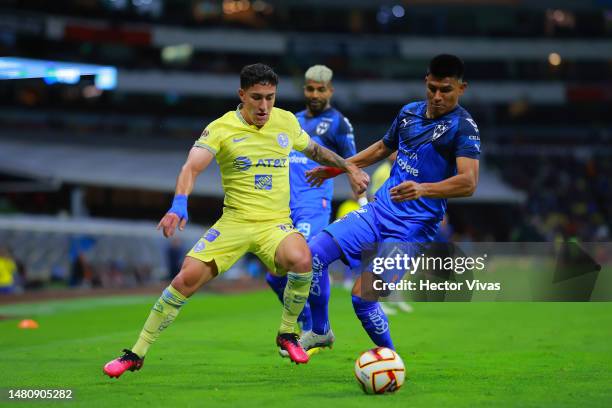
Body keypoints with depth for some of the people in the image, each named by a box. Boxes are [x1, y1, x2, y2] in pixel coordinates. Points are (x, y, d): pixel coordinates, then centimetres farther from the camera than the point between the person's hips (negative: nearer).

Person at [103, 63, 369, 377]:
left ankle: (287, 334, -3)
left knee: (301, 260, -30)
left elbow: (314, 150, 25)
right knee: (187, 278, -14)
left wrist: (349, 168, 23)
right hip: (234, 222, -1)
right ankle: (137, 354, 3)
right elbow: (192, 167, -21)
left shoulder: (287, 121, 5)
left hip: (275, 222, 2)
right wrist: (179, 206, -38)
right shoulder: (221, 129, -7)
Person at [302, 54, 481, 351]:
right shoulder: (409, 112, 9)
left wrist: (424, 189, -42)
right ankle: (321, 332, 13)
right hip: (380, 209, 6)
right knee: (313, 254, -7)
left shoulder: (463, 127, -13)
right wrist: (338, 168, 32)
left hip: (413, 226, -6)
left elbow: (468, 182, -26)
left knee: (362, 296, -14)